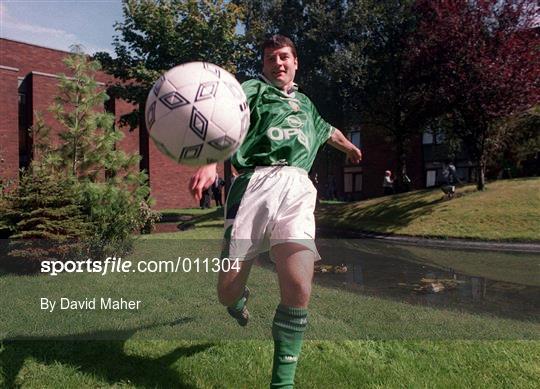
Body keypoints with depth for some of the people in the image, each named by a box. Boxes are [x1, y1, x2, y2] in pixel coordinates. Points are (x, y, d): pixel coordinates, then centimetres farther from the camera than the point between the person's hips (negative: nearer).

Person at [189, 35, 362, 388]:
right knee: (227, 293, -4)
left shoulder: (305, 103, 34)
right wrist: (210, 163, -27)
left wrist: (349, 147, 73)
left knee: (298, 289, -19)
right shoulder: (253, 89, 16)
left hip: (296, 187, 3)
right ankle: (243, 297, 37)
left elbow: (327, 130, 55)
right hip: (256, 182, -2)